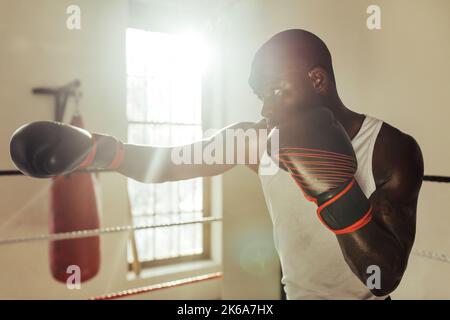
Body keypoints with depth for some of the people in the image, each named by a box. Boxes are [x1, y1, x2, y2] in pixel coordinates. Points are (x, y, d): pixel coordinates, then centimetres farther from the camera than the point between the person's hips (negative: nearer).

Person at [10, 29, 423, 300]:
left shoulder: (394, 150, -19)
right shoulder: (256, 139, -12)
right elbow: (168, 163, -12)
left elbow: (386, 276, -24)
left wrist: (333, 186, -36)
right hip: (295, 292, 2)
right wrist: (94, 147, -28)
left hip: (363, 297, -2)